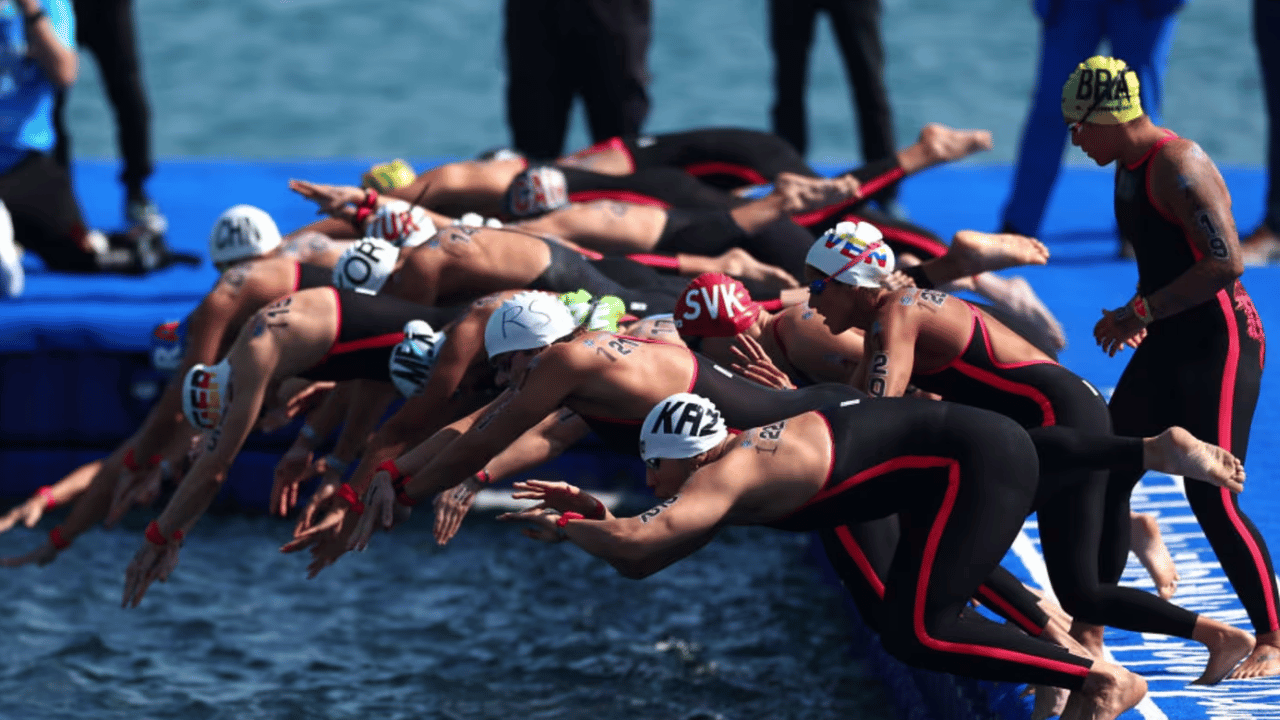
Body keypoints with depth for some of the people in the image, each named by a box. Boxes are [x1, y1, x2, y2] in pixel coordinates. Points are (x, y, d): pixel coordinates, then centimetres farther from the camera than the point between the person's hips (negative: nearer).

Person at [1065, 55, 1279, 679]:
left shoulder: (1179, 167, -20)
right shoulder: (1128, 168, 10)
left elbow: (1226, 263, -27)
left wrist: (1142, 312, -22)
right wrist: (1134, 315, 10)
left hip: (1221, 345, -10)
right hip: (1168, 347, 10)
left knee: (1212, 498, -10)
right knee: (1104, 479, 7)